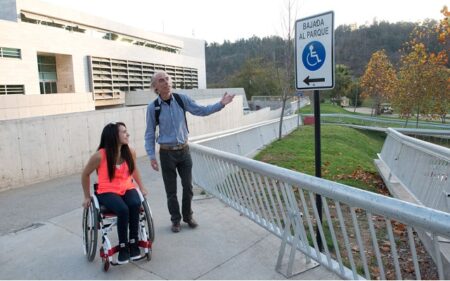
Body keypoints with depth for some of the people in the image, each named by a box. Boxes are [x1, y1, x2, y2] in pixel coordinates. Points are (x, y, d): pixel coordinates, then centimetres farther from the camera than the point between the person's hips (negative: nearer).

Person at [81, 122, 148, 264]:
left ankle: (133, 243, -16)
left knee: (135, 205, -30)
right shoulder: (100, 156, -16)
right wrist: (87, 197, 6)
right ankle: (123, 247, -14)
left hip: (127, 188, 3)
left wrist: (142, 187, 16)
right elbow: (85, 174, 1)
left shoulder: (130, 152, -4)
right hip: (108, 192, -3)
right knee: (123, 210, -33)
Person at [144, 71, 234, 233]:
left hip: (184, 150, 2)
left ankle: (188, 216, 31)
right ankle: (176, 220, 28)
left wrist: (221, 104, -11)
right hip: (167, 153, -2)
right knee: (171, 189, 9)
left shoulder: (181, 99, -4)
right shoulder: (153, 108, -9)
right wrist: (151, 156, -7)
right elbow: (150, 134, -3)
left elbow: (201, 111, 0)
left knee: (188, 186, 11)